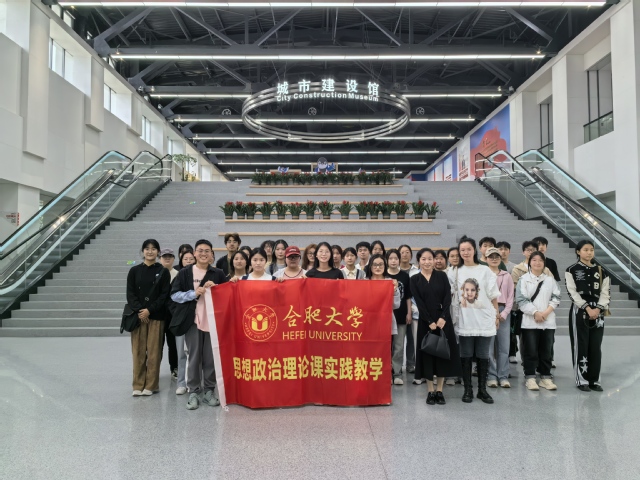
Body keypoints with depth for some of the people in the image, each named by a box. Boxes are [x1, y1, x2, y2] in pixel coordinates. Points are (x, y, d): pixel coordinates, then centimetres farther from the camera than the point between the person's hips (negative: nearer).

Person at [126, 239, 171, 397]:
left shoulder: (163, 272, 3)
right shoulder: (134, 271, 7)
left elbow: (165, 295, -3)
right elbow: (130, 293, 1)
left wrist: (149, 310, -13)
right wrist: (139, 311, -13)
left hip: (156, 316, -1)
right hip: (138, 316, 1)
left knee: (154, 351, 1)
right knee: (138, 351, 4)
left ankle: (151, 385, 11)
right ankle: (138, 385, 13)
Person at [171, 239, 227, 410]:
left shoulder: (218, 273, 7)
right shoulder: (185, 272, 3)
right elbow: (174, 295, -1)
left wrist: (215, 288, -8)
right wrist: (194, 293, -13)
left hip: (213, 320, 1)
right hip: (192, 320, -1)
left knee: (211, 357, 5)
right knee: (194, 357, 1)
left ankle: (209, 391, 17)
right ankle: (193, 392, 11)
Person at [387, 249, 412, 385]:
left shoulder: (405, 276, 5)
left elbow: (408, 297, 7)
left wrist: (409, 313, 2)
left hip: (401, 315, 1)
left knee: (399, 346, 5)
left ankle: (397, 373, 14)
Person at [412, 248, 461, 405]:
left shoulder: (442, 276, 4)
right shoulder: (415, 279, 2)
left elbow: (448, 298, -3)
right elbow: (419, 303, -5)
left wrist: (443, 318, -15)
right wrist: (430, 321, -13)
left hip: (443, 320, 1)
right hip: (425, 321, -1)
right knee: (427, 353, 3)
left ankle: (439, 391, 16)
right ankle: (430, 391, 14)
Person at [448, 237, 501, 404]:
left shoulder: (485, 270, 3)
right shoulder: (455, 272, 4)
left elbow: (493, 295, 5)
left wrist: (497, 314, 5)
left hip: (484, 320, 0)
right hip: (465, 320, 0)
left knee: (483, 356, 7)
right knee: (466, 356, 5)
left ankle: (482, 389, 18)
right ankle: (468, 389, 15)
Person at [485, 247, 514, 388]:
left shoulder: (507, 276, 13)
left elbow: (510, 297, 10)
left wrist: (504, 313, -4)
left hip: (503, 312, 3)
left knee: (504, 345, 2)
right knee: (488, 346, -3)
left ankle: (503, 376, 9)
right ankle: (492, 376, 5)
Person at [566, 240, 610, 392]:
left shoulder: (601, 271, 10)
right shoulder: (571, 270, -1)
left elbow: (606, 292, 4)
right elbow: (572, 292, -7)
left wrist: (598, 309, -10)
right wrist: (587, 308, -14)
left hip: (598, 312, 3)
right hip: (579, 311, -3)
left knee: (596, 347, 5)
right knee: (581, 346, -1)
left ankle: (594, 380, 14)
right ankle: (582, 380, 6)